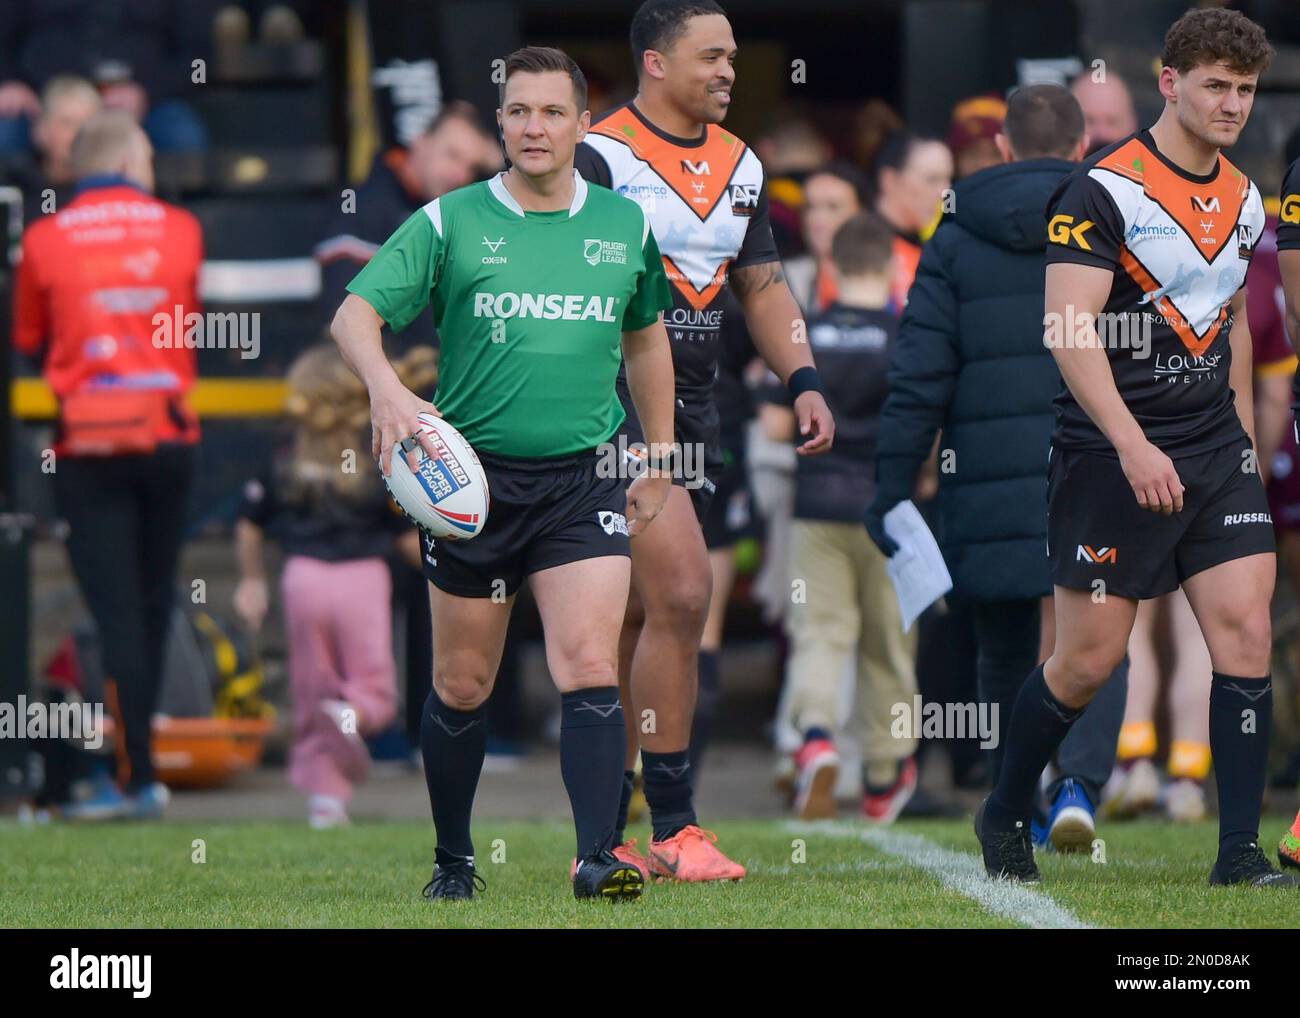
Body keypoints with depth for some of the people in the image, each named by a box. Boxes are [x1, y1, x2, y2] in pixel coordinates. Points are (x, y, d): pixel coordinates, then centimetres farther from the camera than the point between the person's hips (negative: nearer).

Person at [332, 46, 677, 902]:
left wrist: (660, 460, 22)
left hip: (583, 478, 1)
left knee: (591, 667, -15)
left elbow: (646, 339, 23)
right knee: (462, 686, 8)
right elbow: (356, 312, -7)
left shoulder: (625, 226, 8)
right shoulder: (450, 223, -1)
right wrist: (387, 388, -27)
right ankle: (454, 860, 24)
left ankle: (598, 858, -20)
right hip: (471, 477, -1)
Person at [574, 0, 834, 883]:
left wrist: (803, 380, 7)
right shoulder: (601, 157, -10)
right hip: (617, 403, -8)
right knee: (681, 592, -17)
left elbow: (763, 285, 21)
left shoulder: (740, 166, 13)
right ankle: (672, 827, -11)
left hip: (693, 408, 8)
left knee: (637, 621, 10)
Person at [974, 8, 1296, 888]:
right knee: (1090, 658, -1)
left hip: (1217, 453, 6)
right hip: (1112, 456, -6)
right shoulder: (1102, 190, -13)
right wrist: (1132, 445, -27)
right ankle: (1005, 818, 22)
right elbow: (1068, 328, -19)